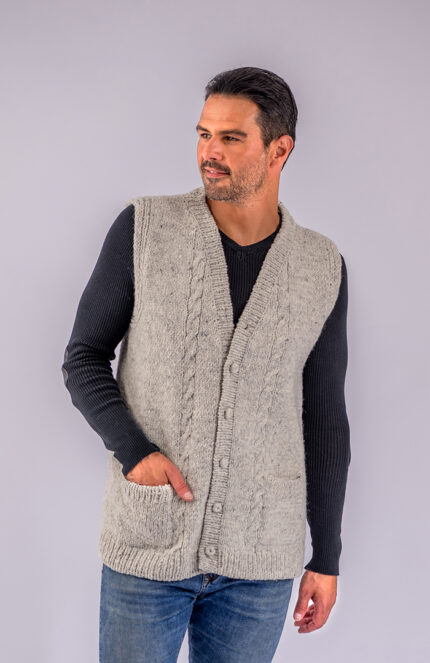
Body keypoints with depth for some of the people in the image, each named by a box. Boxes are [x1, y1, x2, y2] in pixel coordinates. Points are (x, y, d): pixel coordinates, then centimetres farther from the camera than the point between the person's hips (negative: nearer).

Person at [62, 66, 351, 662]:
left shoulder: (322, 269, 0)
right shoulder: (144, 228, -5)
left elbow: (324, 419, 5)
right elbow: (84, 358, 0)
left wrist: (326, 557, 7)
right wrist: (133, 450, -17)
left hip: (260, 560, 2)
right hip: (147, 544, -1)